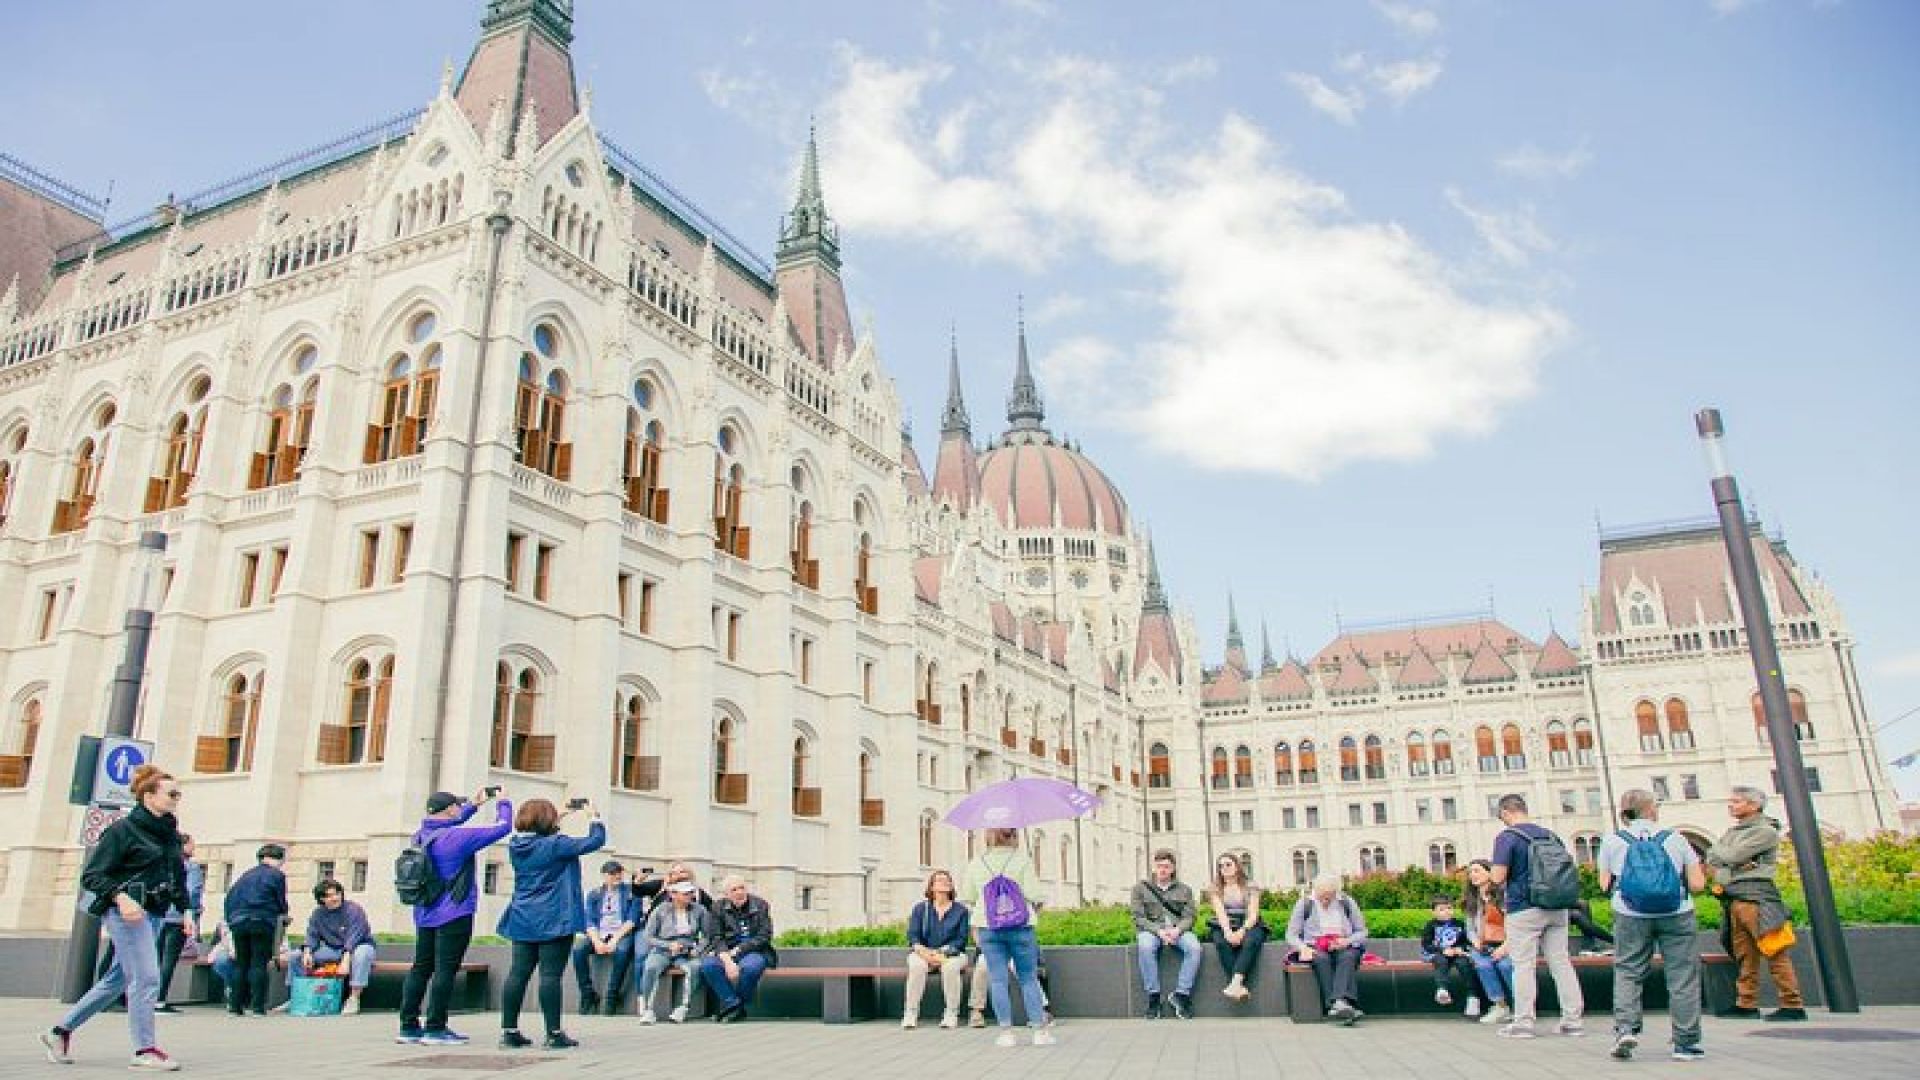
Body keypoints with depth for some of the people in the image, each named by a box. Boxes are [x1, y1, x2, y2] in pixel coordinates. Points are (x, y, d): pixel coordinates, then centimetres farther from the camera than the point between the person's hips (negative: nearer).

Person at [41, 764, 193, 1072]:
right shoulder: (124, 829, -7)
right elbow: (91, 874, -9)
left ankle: (61, 1031, 30)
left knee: (117, 980, 15)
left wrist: (185, 910, 13)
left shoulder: (171, 834, 14)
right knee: (146, 978, -9)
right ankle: (144, 1050, -1)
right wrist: (121, 897, -24)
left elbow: (179, 878, 22)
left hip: (149, 914, 8)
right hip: (126, 910, -8)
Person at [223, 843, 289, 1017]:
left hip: (239, 923, 5)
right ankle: (258, 1007, -7)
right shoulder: (277, 875, 0)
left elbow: (230, 897, 16)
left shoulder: (246, 875, 18)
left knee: (241, 965, 13)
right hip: (262, 923, -5)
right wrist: (283, 915, 23)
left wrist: (231, 919, 19)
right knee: (259, 964, -3)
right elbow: (281, 902, 3)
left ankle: (235, 1005, 13)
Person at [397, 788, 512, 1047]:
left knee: (421, 967, 13)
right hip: (454, 915, -8)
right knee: (445, 970, -3)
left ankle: (408, 1027, 17)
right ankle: (435, 1029, -1)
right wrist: (503, 802, 5)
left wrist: (474, 804, 29)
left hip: (424, 914, 8)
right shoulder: (458, 837, -18)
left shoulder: (420, 835, 5)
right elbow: (502, 827, -13)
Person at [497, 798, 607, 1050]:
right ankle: (554, 1033, -2)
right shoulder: (556, 845, -14)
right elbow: (596, 840, -12)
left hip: (523, 920, 7)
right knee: (550, 974, -5)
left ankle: (509, 1031, 11)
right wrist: (593, 816, 4)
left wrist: (561, 816, 27)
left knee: (518, 973, 7)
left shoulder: (516, 845, 7)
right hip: (554, 920, -7)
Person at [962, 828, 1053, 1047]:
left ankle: (1006, 1031, 3)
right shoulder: (1022, 860, -5)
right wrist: (1035, 911, 11)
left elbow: (969, 900, 9)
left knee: (997, 980, 4)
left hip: (988, 929, 1)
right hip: (1021, 928, -1)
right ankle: (1040, 1030, 7)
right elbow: (1032, 895, -10)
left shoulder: (976, 863, 4)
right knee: (1028, 979, 7)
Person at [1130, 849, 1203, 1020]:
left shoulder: (1184, 889, 15)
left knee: (1194, 947, -32)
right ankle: (1153, 997, -26)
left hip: (1178, 930, 2)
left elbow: (1189, 916, 6)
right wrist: (1159, 931, -17)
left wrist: (1177, 929, -17)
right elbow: (1138, 917, 1)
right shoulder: (1141, 887, 9)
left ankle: (1180, 995, -22)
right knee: (1145, 946, -37)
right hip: (1151, 929, -2)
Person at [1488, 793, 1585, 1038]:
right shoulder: (1550, 835, 11)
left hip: (1524, 909, -6)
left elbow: (1498, 877, -15)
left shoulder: (1507, 837, -10)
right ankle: (1572, 1020, 13)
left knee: (1523, 965, -1)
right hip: (1556, 908, 6)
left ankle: (1523, 1022, 1)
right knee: (1561, 962, 10)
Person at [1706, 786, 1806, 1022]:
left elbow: (1733, 855, -12)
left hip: (1754, 896, -8)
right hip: (1732, 897, 8)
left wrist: (1717, 849, 7)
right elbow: (1712, 858, 16)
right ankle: (1747, 1004, 10)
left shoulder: (1765, 831, -3)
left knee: (1773, 951, -8)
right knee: (1744, 955, 8)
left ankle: (1793, 1005, -5)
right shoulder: (1734, 831, 22)